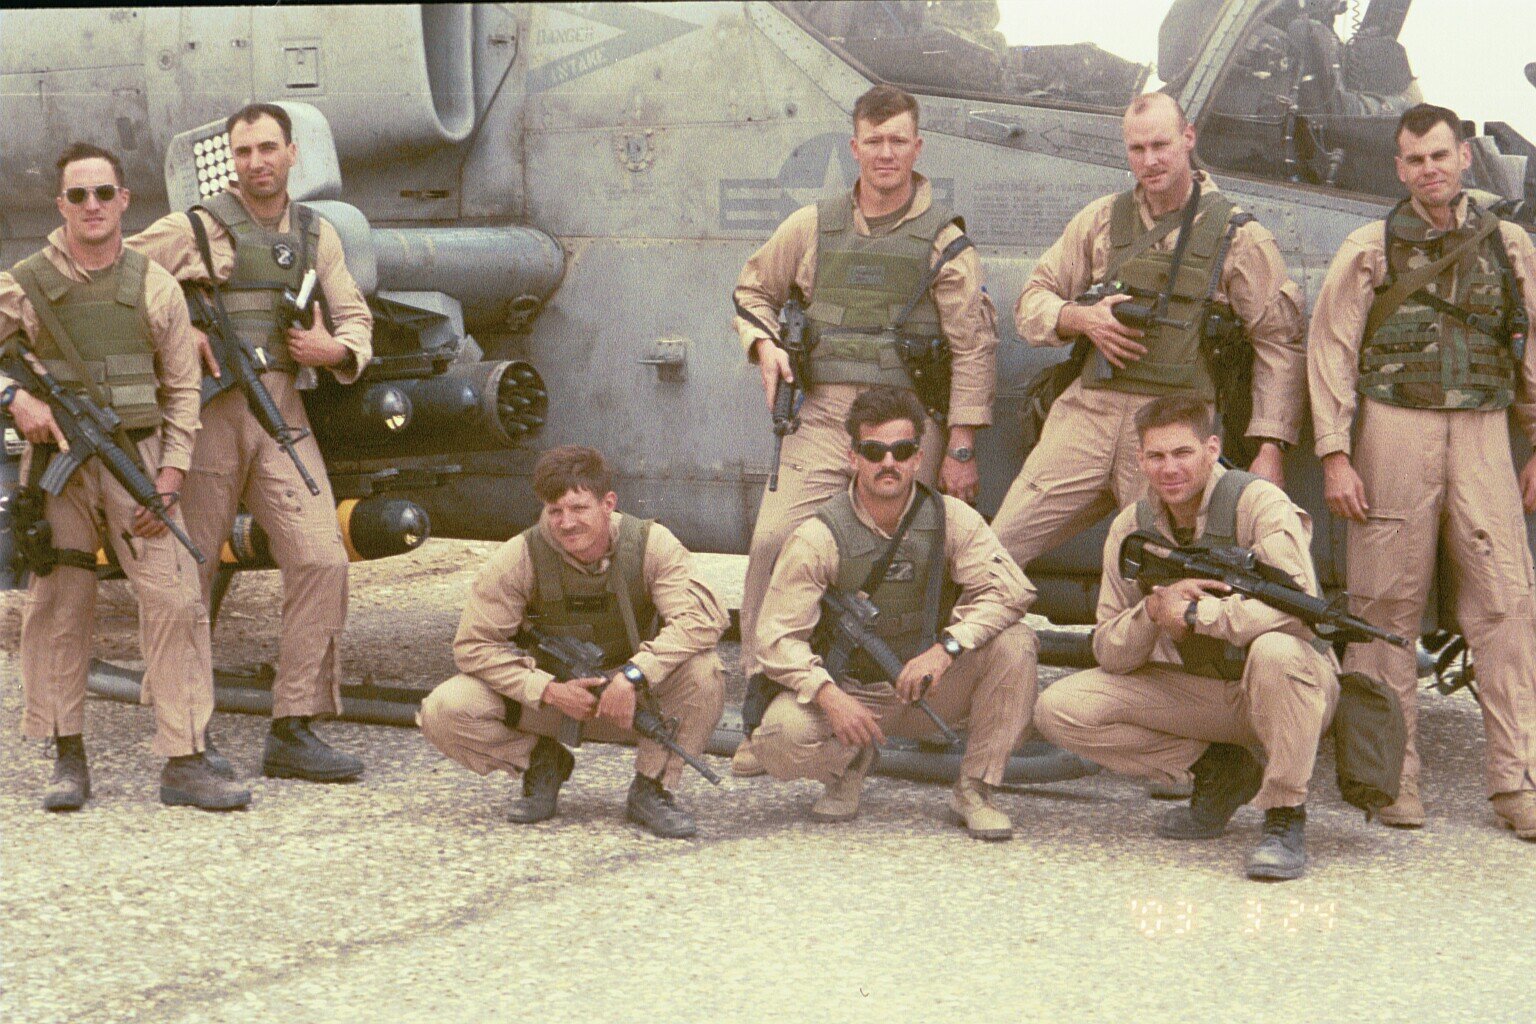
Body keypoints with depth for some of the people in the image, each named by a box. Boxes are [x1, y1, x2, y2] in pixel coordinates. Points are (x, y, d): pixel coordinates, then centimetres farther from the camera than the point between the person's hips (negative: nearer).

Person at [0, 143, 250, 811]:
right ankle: (68, 759, 13)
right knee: (58, 606, 2)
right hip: (58, 460, 0)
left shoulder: (156, 288, 5)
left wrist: (167, 482, -2)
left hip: (138, 458, 0)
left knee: (173, 600, -8)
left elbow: (182, 391, 7)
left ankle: (184, 762, -5)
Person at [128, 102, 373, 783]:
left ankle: (292, 732, -5)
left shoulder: (317, 235, 14)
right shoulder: (195, 230, 0)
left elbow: (356, 321, 20)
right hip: (208, 411, -4)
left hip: (281, 415, 4)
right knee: (189, 572, 2)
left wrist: (337, 349, -3)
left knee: (321, 561, -9)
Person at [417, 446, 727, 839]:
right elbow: (473, 645, -14)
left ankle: (651, 789, -9)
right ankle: (543, 763, 6)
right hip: (550, 695, 1)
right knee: (444, 711, -23)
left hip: (630, 700, -1)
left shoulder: (651, 544, -17)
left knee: (703, 671, -32)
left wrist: (634, 674, -40)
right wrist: (549, 690, -27)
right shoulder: (521, 557, -16)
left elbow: (703, 618, -28)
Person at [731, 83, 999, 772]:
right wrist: (764, 345, 5)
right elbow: (753, 290, 27)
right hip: (824, 418, 2)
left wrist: (959, 449, -5)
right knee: (774, 541, -16)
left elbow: (974, 346, 0)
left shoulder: (943, 239, 4)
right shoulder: (812, 228, 12)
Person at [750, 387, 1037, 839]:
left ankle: (974, 790, -9)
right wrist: (828, 695, -32)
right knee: (778, 737, -31)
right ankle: (852, 762, 6)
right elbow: (778, 637, -15)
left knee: (1014, 643, -24)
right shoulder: (818, 537, -12)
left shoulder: (951, 519, -7)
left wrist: (946, 647, -33)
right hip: (850, 692, -2)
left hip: (931, 691, 2)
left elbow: (1009, 589, -18)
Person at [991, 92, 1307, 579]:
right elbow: (1032, 302, 20)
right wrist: (1082, 319, -3)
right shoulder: (1101, 220, 16)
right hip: (1089, 412, 3)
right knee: (995, 548, -5)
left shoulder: (1238, 236, 6)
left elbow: (1279, 344, 4)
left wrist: (1269, 450, -5)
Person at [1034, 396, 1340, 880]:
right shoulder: (1131, 526, -1)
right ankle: (1217, 771, 3)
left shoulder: (1257, 501, -17)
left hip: (1288, 687, -5)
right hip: (1193, 690, 5)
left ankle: (1285, 818, -22)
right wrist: (1154, 609, -23)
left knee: (1275, 649, -41)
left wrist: (1194, 612, -27)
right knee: (1060, 708, -12)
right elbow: (1110, 654, -2)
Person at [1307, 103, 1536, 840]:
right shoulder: (1370, 250, 6)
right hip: (1395, 429, -1)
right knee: (1388, 602, -1)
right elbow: (1330, 353, 2)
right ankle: (1393, 774, 7)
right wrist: (1335, 456, -6)